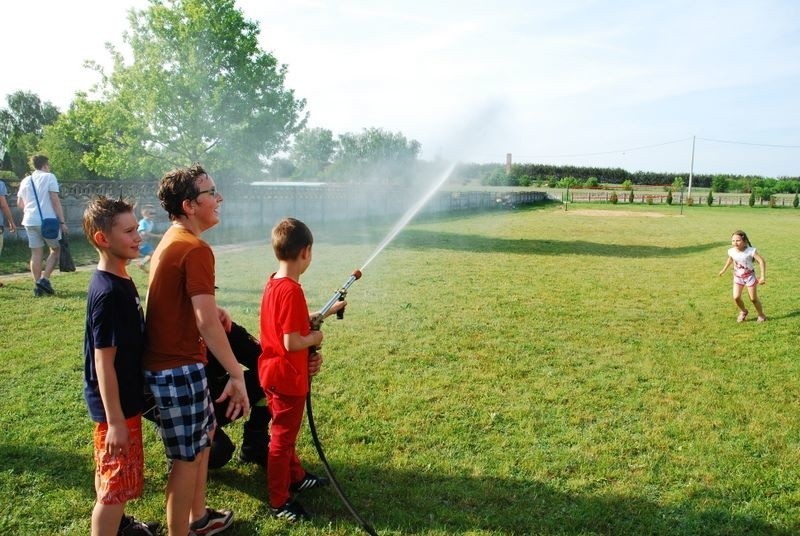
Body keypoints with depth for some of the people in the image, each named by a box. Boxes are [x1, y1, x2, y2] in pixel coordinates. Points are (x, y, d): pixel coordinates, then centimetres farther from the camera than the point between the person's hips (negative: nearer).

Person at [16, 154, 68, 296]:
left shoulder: (25, 181, 15)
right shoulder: (49, 177, -3)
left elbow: (19, 204, 21)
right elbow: (55, 201, -10)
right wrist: (62, 222, -10)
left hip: (30, 221, 6)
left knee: (36, 253, 8)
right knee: (56, 249, 8)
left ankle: (37, 286, 8)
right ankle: (44, 279, -4)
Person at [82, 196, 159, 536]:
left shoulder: (122, 281, 3)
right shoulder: (108, 293, -25)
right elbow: (103, 361, -24)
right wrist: (114, 420, -21)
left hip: (128, 398, 9)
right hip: (116, 405, -9)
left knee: (117, 480, 27)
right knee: (115, 483, 4)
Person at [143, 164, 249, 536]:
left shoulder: (171, 240, 10)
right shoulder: (195, 249, -20)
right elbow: (207, 323, -27)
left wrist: (213, 308, 8)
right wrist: (237, 375, -24)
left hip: (165, 361, 10)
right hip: (179, 369, -10)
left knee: (205, 433, 23)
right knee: (187, 457, 4)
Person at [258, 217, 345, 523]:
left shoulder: (273, 283, 2)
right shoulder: (291, 291, -27)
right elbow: (292, 343, -28)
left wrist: (327, 312, 17)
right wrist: (315, 338, -10)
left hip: (273, 372, 9)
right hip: (287, 377, -9)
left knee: (285, 432, 24)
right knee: (282, 438, 5)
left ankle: (296, 477, 43)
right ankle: (279, 502, 20)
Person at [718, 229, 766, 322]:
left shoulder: (751, 251, -24)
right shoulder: (731, 251, -10)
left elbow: (762, 261, -20)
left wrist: (763, 277, -24)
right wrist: (724, 269, 24)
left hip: (749, 276, -3)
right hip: (737, 277, 3)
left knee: (753, 299, 5)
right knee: (736, 297, -7)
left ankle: (761, 315, 29)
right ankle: (743, 312, 23)